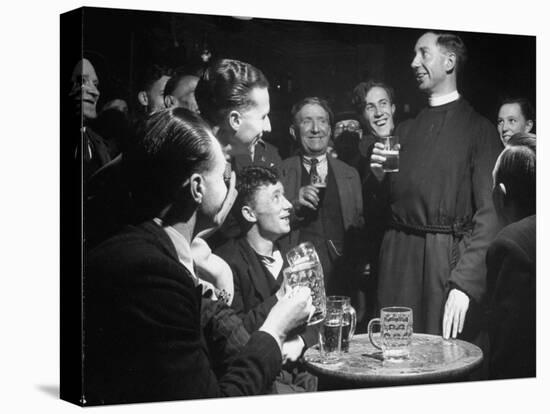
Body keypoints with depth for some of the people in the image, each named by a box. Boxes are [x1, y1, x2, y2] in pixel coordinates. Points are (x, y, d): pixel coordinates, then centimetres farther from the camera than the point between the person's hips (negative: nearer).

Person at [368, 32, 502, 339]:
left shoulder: (479, 129, -3)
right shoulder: (405, 131, 16)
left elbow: (489, 214, -11)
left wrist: (465, 282, -21)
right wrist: (379, 177, 1)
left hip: (449, 257, -5)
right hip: (399, 256, 5)